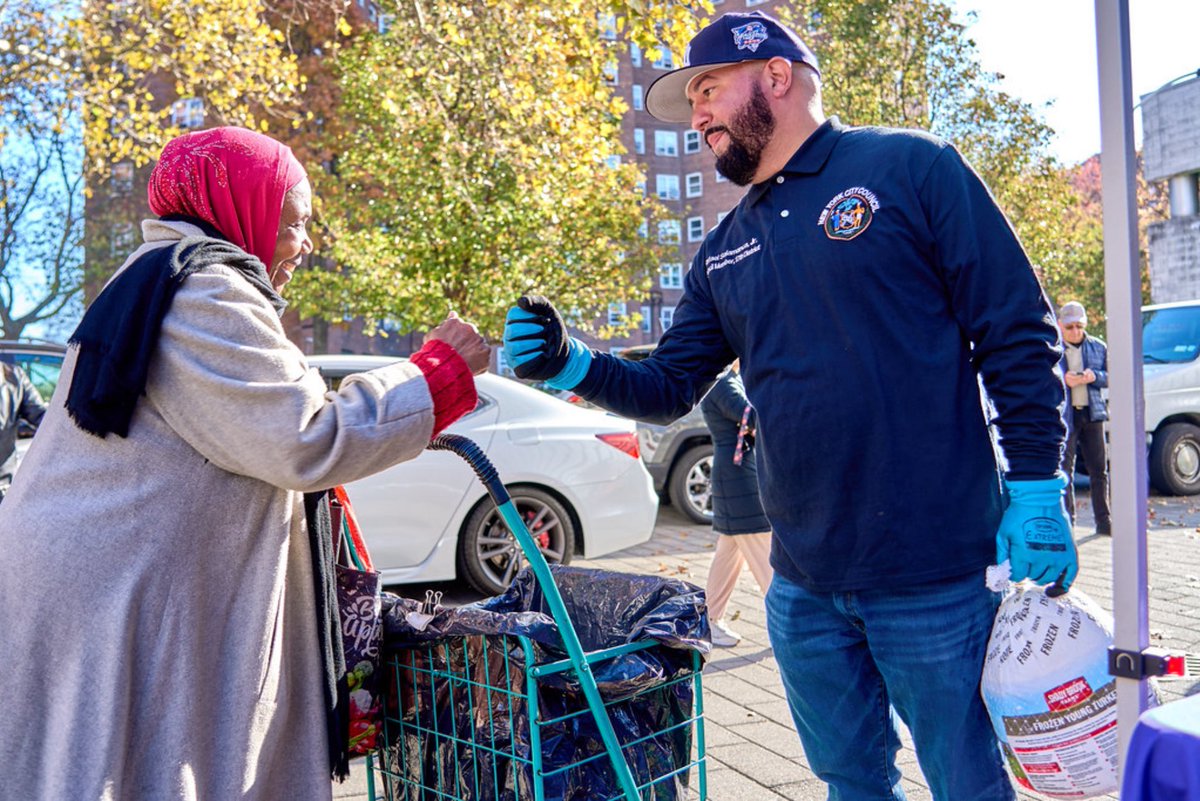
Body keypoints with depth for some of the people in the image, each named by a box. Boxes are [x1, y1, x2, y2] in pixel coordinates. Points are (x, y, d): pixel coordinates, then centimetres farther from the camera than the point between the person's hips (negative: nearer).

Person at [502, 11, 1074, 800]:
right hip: (804, 587, 6)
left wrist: (1036, 492, -11)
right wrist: (572, 366, -4)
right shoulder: (725, 251, 13)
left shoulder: (910, 167, -4)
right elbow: (670, 386, 13)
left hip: (938, 575, -5)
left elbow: (1017, 332, -6)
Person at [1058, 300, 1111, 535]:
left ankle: (1103, 521, 15)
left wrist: (1095, 376, -8)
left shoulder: (1098, 347, 12)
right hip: (1063, 416, -3)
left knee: (1099, 468, 6)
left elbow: (1110, 376, 13)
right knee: (1065, 469, -4)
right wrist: (1062, 380, -17)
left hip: (1092, 413, 4)